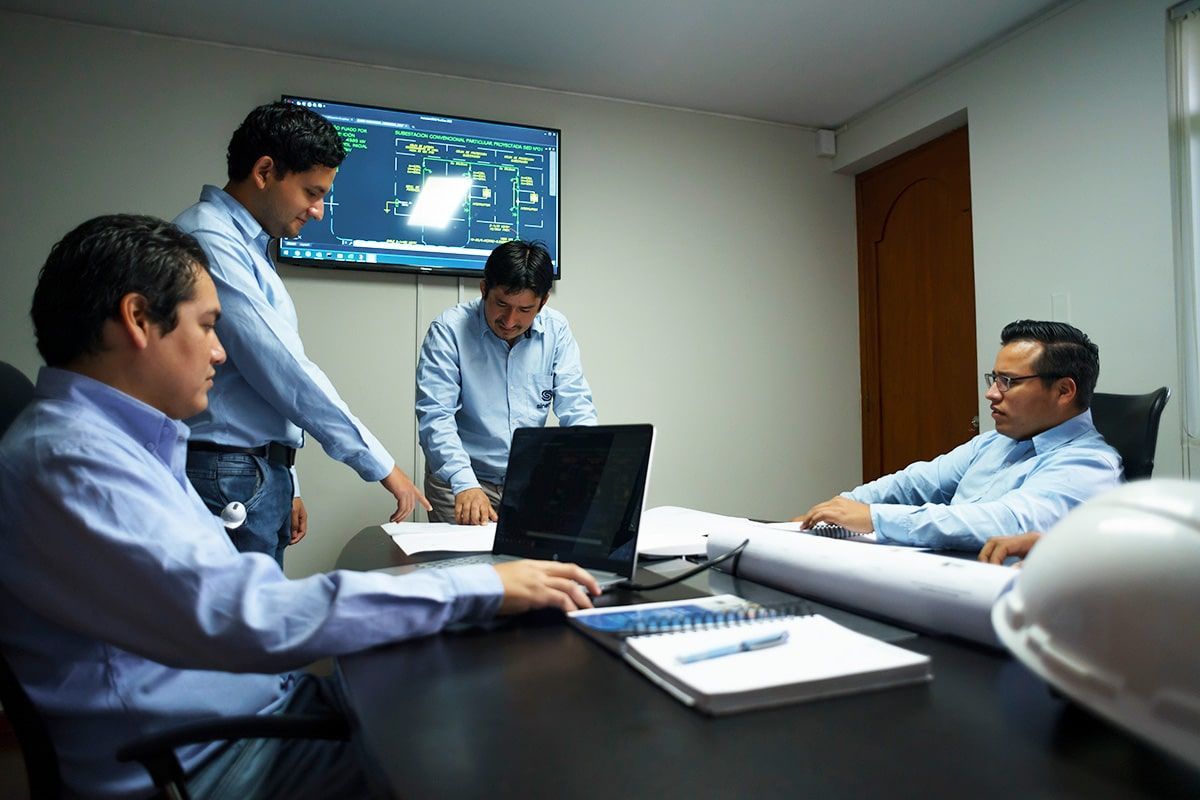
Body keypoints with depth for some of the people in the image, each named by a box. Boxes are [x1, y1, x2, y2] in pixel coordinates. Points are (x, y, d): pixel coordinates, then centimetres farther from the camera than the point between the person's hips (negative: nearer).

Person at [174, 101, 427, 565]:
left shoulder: (249, 248, 16)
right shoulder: (208, 240, -14)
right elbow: (281, 371, -20)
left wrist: (286, 488, 19)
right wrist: (379, 464, -14)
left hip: (262, 476, 9)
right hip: (229, 480, -9)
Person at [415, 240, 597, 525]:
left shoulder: (556, 330, 1)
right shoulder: (449, 330, -9)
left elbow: (577, 408, -1)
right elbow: (435, 416, -15)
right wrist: (465, 484, -29)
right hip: (458, 482, -2)